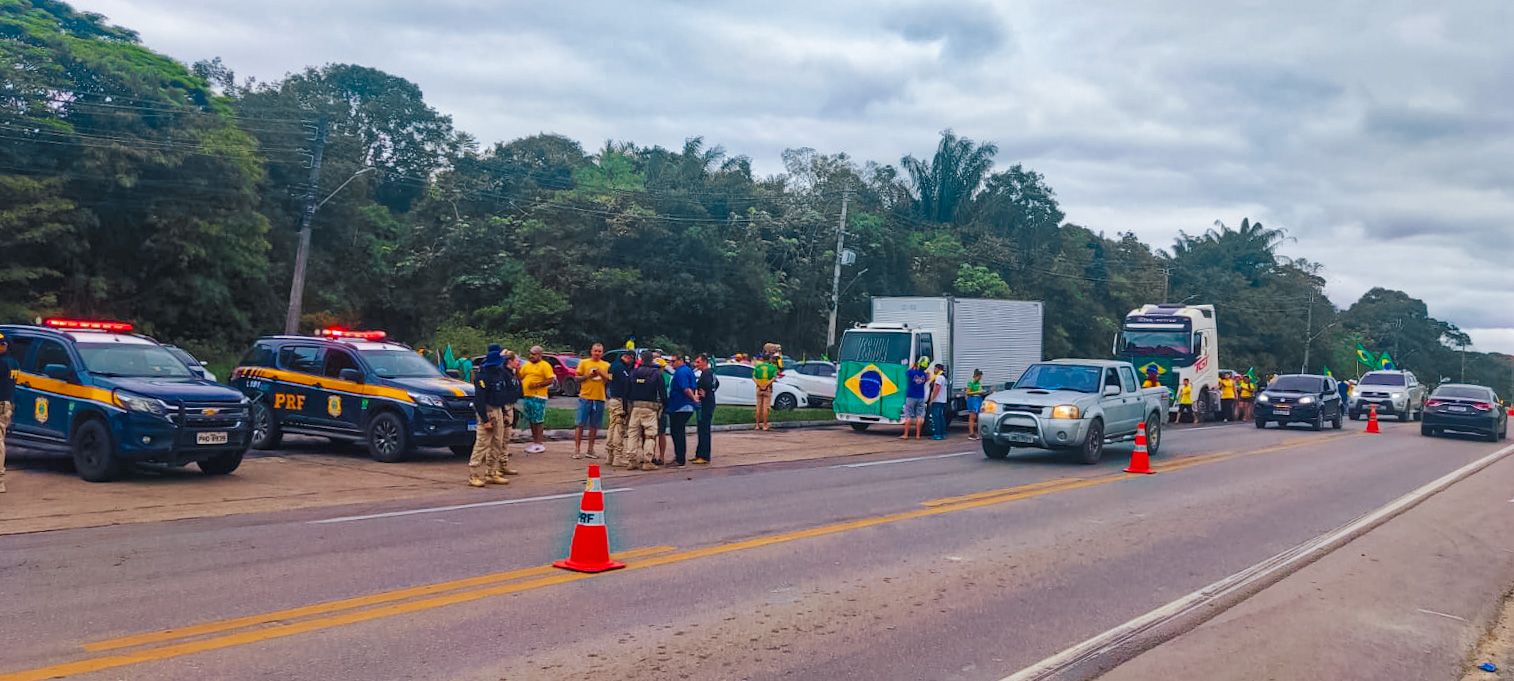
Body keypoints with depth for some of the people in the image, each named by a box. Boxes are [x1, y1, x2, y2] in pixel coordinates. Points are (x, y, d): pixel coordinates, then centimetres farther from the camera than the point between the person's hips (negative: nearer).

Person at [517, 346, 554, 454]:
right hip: (526, 396, 7)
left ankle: (540, 442, -2)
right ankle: (534, 441, 20)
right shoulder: (527, 365, 16)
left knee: (538, 420, -6)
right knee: (531, 420, 12)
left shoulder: (545, 365, -5)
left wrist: (537, 384, -18)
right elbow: (519, 377, 18)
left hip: (538, 397, -7)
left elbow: (550, 380, -11)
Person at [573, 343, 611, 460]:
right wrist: (587, 375, -12)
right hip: (585, 397, -2)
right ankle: (577, 449, 1)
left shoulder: (606, 365, 10)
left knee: (594, 426, 7)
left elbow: (610, 380, 4)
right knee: (581, 424, -3)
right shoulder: (584, 363, 5)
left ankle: (590, 449, 15)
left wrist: (601, 374, -12)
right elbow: (577, 378, 4)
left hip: (599, 398, 2)